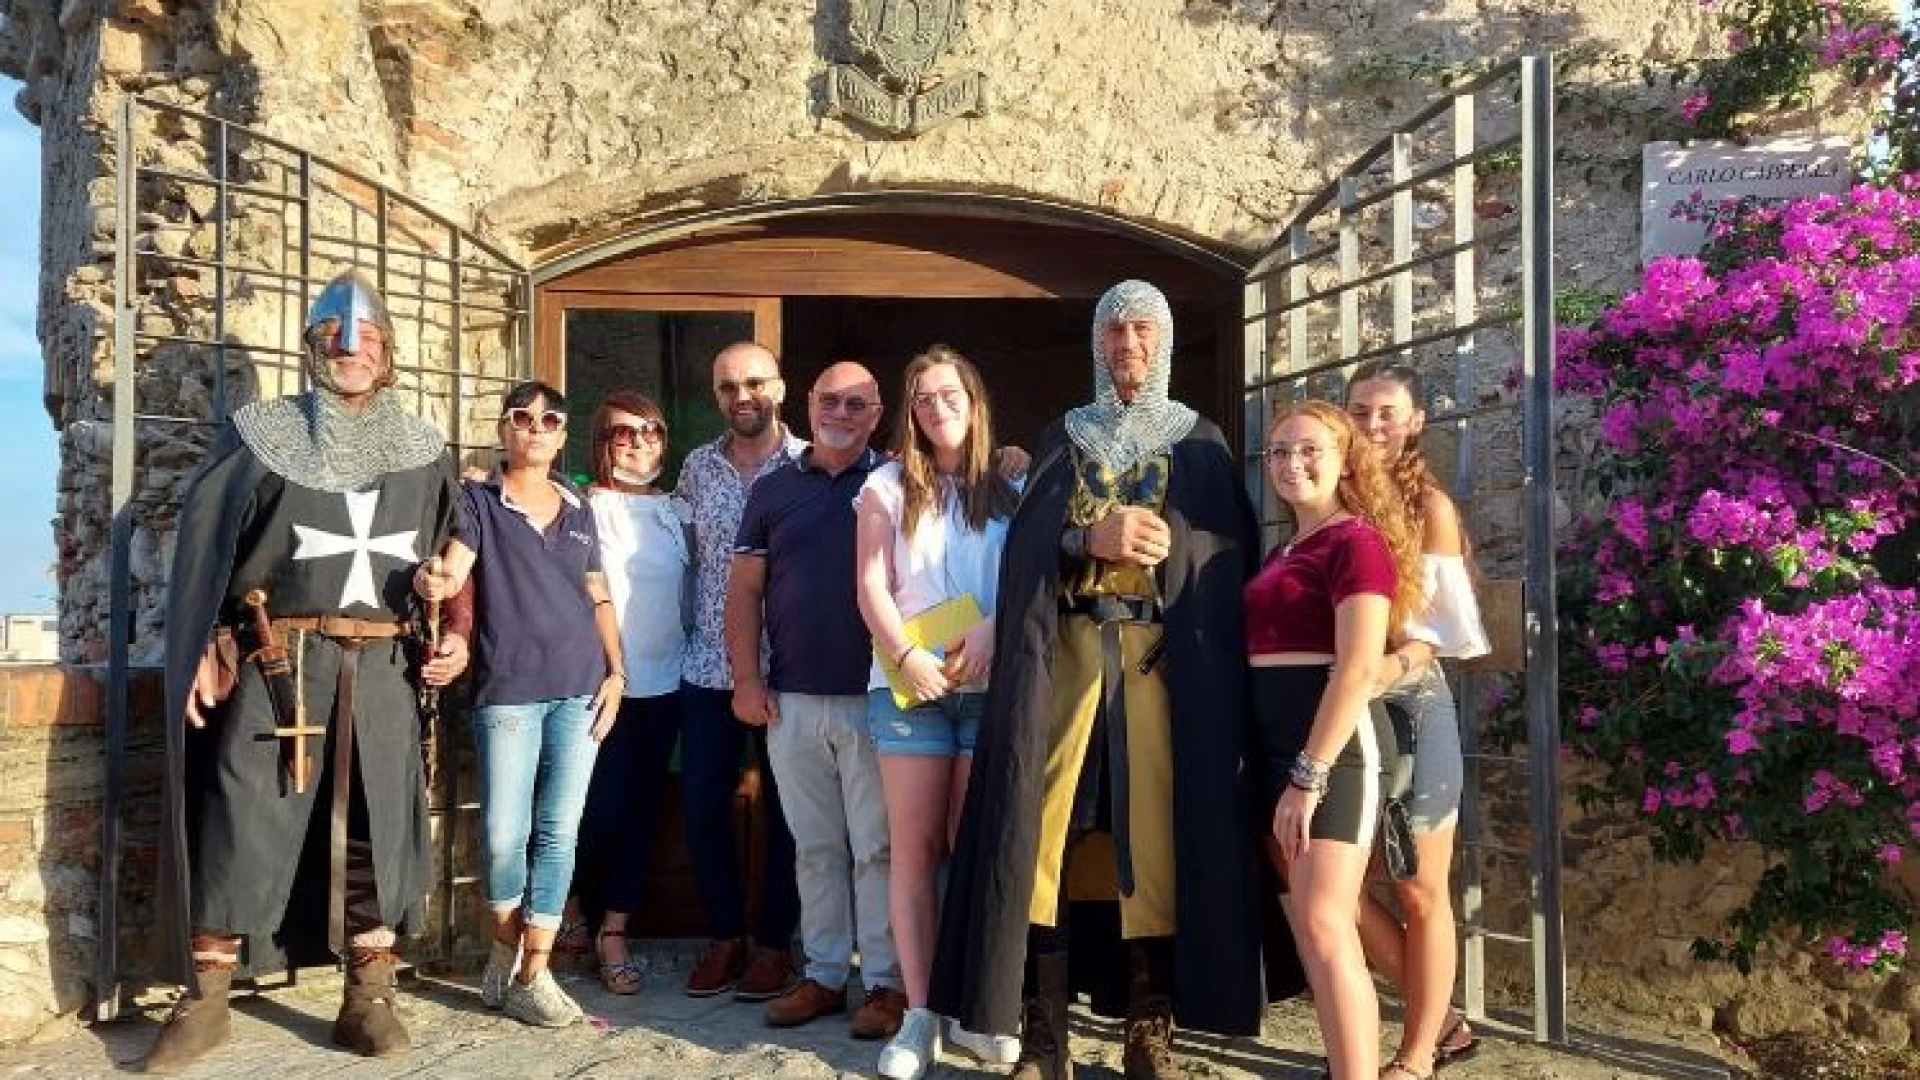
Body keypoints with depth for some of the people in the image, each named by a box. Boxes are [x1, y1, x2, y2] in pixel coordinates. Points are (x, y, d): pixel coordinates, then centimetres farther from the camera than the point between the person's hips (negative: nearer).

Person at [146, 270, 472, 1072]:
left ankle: (368, 999, 14)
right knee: (240, 821, -1)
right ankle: (205, 1003, 12)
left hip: (382, 669, 2)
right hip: (276, 665, -2)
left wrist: (458, 637, 0)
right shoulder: (263, 434, 5)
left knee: (374, 826, 4)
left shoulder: (422, 451, 12)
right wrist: (205, 649, -6)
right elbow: (206, 547, 3)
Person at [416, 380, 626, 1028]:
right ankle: (506, 945, 23)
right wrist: (433, 582, -34)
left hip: (581, 687, 3)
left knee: (559, 830, 1)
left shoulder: (579, 510, 14)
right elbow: (453, 572, -11)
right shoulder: (478, 501, 4)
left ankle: (533, 971, 9)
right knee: (504, 831, -3)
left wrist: (616, 669, 6)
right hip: (506, 690, -3)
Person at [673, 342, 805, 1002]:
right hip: (707, 666, 4)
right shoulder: (698, 467, 8)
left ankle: (774, 943, 20)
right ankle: (725, 935, 23)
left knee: (784, 809, 6)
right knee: (702, 804, 6)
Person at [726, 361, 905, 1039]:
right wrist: (747, 677, 1)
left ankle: (887, 982, 11)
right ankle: (823, 975, 22)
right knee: (816, 847, 11)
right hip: (791, 701, 3)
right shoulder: (775, 490, 10)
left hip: (873, 699, -3)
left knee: (877, 848, 2)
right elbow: (745, 588, 10)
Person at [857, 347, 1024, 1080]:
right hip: (908, 684, 0)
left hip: (992, 685, 1)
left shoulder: (1010, 491, 12)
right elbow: (871, 586, 2)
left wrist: (993, 628, -13)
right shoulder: (888, 485, 10)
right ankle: (918, 1014, 2)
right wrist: (906, 657, -12)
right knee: (914, 848, -1)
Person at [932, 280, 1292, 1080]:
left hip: (1166, 655, 0)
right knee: (1046, 825, -6)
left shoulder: (1200, 443, 13)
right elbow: (1026, 541, 3)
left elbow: (1234, 548, 5)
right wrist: (1092, 539, -15)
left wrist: (1165, 544, -12)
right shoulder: (1065, 436, 15)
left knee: (1159, 829, -5)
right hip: (1066, 651, 1)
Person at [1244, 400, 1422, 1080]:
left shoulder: (1357, 540, -8)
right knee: (1309, 926, 11)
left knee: (1323, 927, -13)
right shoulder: (1283, 552, 18)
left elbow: (1358, 667, -17)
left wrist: (1309, 776, -21)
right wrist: (1285, 770, 8)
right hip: (1277, 743, 9)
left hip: (1334, 745, -9)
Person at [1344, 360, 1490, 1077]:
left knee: (1420, 891, 5)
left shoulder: (1428, 505, -3)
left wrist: (1393, 664, -27)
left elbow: (1440, 623, -10)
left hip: (1409, 706, -5)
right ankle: (1441, 1021, 20)